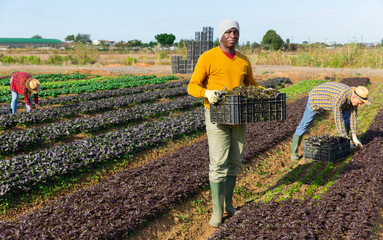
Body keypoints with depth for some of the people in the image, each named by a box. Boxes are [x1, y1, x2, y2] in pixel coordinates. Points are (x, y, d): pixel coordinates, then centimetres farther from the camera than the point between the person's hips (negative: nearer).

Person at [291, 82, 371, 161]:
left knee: (347, 116, -3)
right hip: (315, 99, -7)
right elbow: (338, 119, -37)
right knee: (304, 124, -10)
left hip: (329, 100, 7)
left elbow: (353, 117, -11)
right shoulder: (339, 98, -42)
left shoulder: (354, 97, -18)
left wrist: (354, 137, -13)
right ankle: (294, 153, -3)